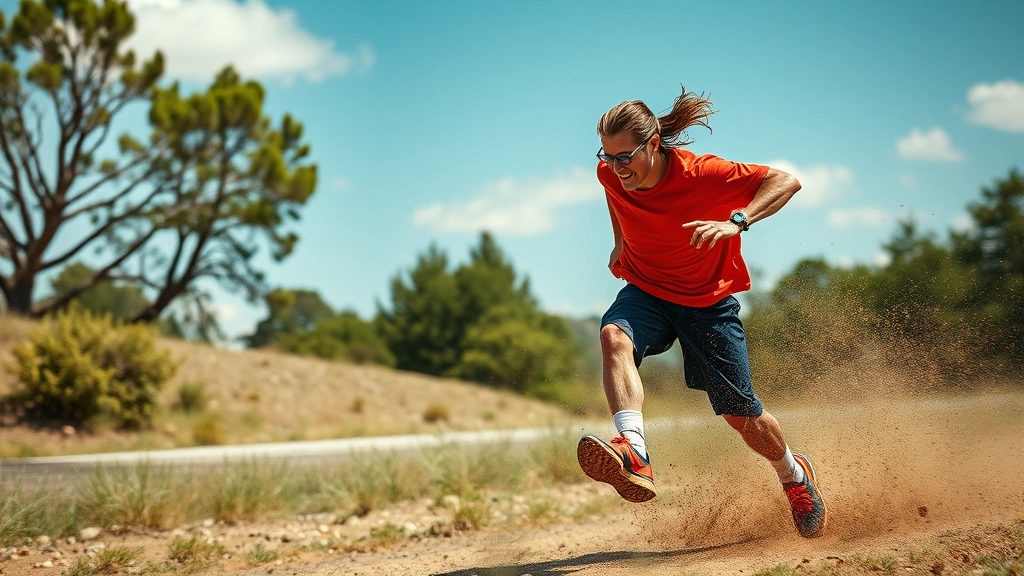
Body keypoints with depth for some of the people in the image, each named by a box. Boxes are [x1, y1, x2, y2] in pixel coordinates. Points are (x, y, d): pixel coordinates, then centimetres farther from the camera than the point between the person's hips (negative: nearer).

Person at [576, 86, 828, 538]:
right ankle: (633, 455, -51)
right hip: (647, 292, 3)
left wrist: (736, 222, -38)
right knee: (614, 336, -33)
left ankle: (795, 474, 35)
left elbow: (786, 181, -24)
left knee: (740, 414, 3)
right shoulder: (610, 174, -13)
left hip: (707, 301, -3)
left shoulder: (699, 173, -26)